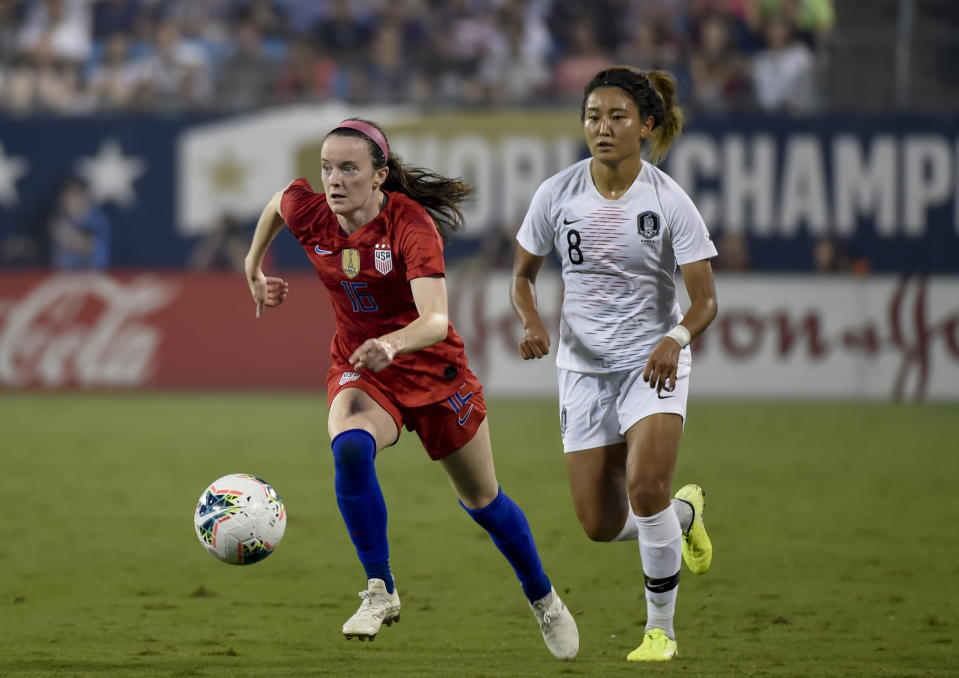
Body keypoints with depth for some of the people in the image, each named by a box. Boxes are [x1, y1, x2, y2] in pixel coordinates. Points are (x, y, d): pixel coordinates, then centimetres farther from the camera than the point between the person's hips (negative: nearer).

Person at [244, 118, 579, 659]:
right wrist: (254, 272, 21)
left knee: (483, 501, 13)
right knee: (350, 448, -33)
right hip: (359, 369, 2)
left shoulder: (411, 225, -28)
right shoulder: (308, 212, -14)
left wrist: (392, 343, -59)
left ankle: (544, 600, 40)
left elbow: (435, 322, -39)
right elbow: (278, 202, 13)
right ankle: (381, 592, -20)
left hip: (432, 370, -2)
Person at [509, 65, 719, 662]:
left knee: (645, 486, -25)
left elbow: (705, 299, -12)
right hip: (584, 366, 3)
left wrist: (677, 338, -33)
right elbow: (523, 273, 8)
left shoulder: (669, 201, -13)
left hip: (654, 364, -3)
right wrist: (533, 323, -13)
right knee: (601, 524, 1)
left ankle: (661, 629, -6)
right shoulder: (557, 194, -6)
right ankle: (684, 512, 37)